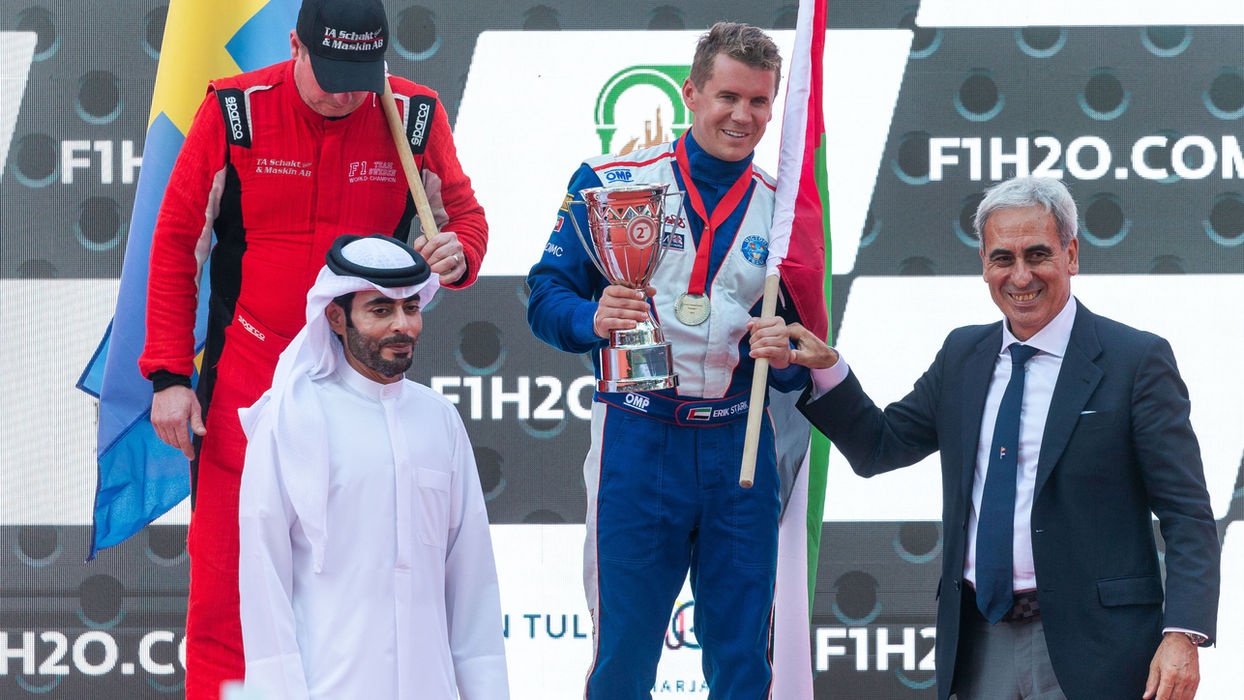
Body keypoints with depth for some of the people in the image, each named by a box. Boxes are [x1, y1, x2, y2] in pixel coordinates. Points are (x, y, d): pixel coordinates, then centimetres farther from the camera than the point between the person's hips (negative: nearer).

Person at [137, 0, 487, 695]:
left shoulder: (415, 117, -3)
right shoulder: (234, 111, -7)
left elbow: (465, 214, 11)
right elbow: (176, 244, 0)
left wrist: (458, 251, -14)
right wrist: (170, 374, -4)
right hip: (245, 376, -1)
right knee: (224, 578, -3)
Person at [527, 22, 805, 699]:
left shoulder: (781, 209, 10)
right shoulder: (609, 181, 2)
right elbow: (547, 295, 1)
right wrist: (592, 320, -20)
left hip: (739, 443, 3)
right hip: (637, 435, -2)